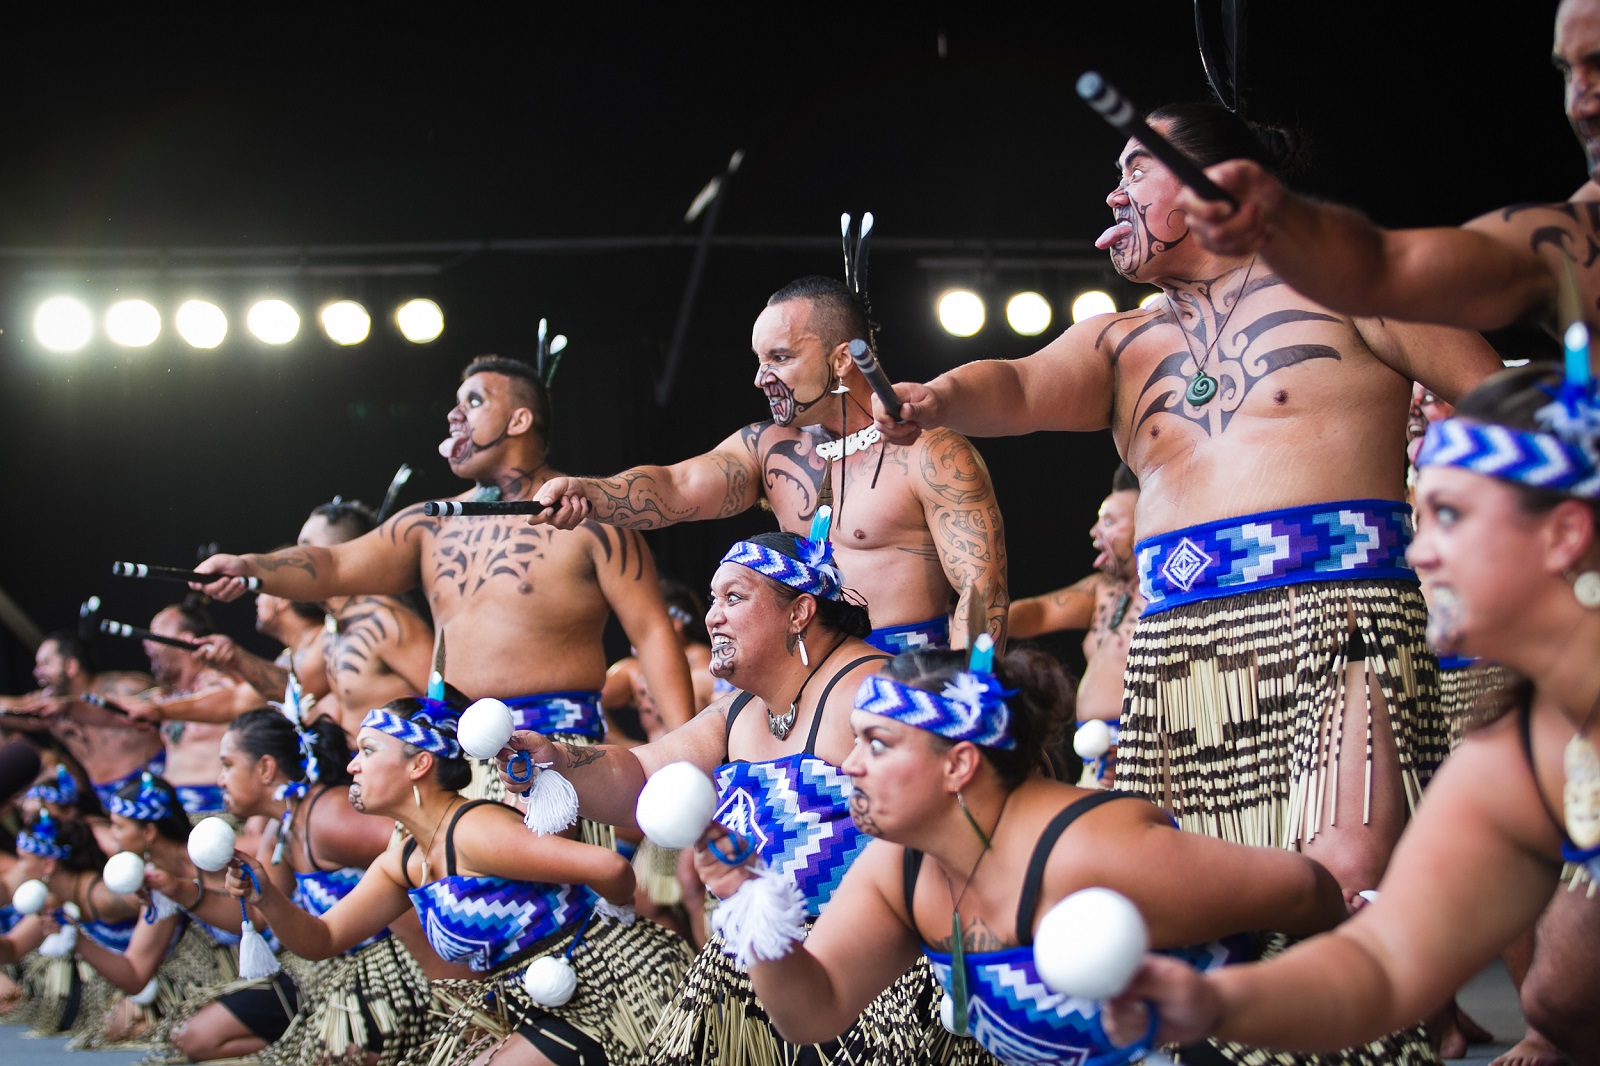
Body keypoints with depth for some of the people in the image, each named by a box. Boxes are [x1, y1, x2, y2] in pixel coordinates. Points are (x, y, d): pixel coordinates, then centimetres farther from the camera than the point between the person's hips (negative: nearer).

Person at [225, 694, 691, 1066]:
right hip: (535, 1004, 9)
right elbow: (321, 940, 11)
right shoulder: (402, 861, 8)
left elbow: (610, 868, -31)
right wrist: (266, 898, -8)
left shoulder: (474, 831, -23)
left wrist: (614, 915, -8)